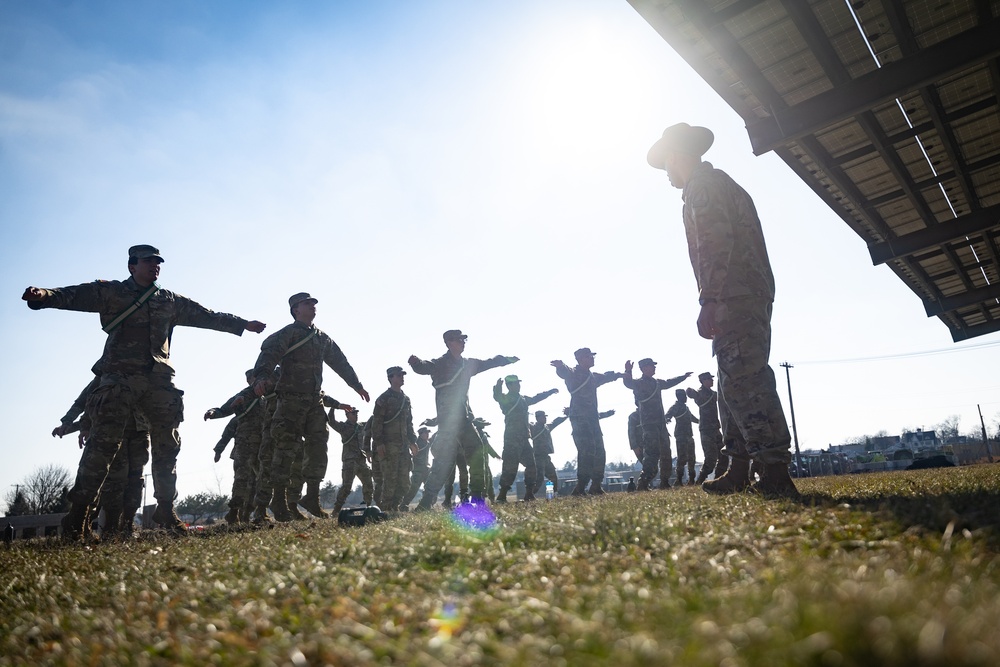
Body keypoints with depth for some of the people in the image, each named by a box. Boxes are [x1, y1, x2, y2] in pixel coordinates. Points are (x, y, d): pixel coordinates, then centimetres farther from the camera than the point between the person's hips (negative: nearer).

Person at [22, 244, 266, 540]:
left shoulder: (171, 301, 20)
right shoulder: (110, 291, 9)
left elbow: (207, 316, 25)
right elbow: (72, 295, -5)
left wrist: (243, 324, 24)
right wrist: (43, 296, -26)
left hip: (159, 379, 5)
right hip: (119, 377, -4)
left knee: (167, 445, 4)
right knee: (102, 443, -12)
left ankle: (166, 510, 13)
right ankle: (77, 515, -5)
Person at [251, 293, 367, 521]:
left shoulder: (322, 338, 18)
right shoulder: (287, 334, -4)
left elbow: (341, 362, 26)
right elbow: (268, 355, -20)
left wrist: (357, 385, 29)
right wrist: (261, 378, -39)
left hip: (315, 400, 7)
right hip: (291, 399, -7)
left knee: (318, 447, 4)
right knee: (286, 448, -5)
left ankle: (312, 497, 12)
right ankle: (279, 499, 4)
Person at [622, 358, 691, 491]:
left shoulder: (656, 382, 16)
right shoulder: (639, 383, -9)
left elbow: (669, 383, 37)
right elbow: (628, 383, -31)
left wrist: (684, 376, 48)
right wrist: (628, 372, -52)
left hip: (660, 423, 9)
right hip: (649, 424, -9)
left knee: (666, 454, 14)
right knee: (652, 454, -17)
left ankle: (665, 482, 24)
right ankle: (643, 484, -17)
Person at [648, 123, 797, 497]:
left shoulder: (702, 183, -2)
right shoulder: (722, 183, 29)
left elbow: (715, 243, -17)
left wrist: (709, 302, -22)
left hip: (734, 297, -11)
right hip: (751, 297, 11)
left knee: (743, 381, -16)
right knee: (735, 383, 10)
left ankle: (776, 475, -18)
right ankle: (739, 472, 15)